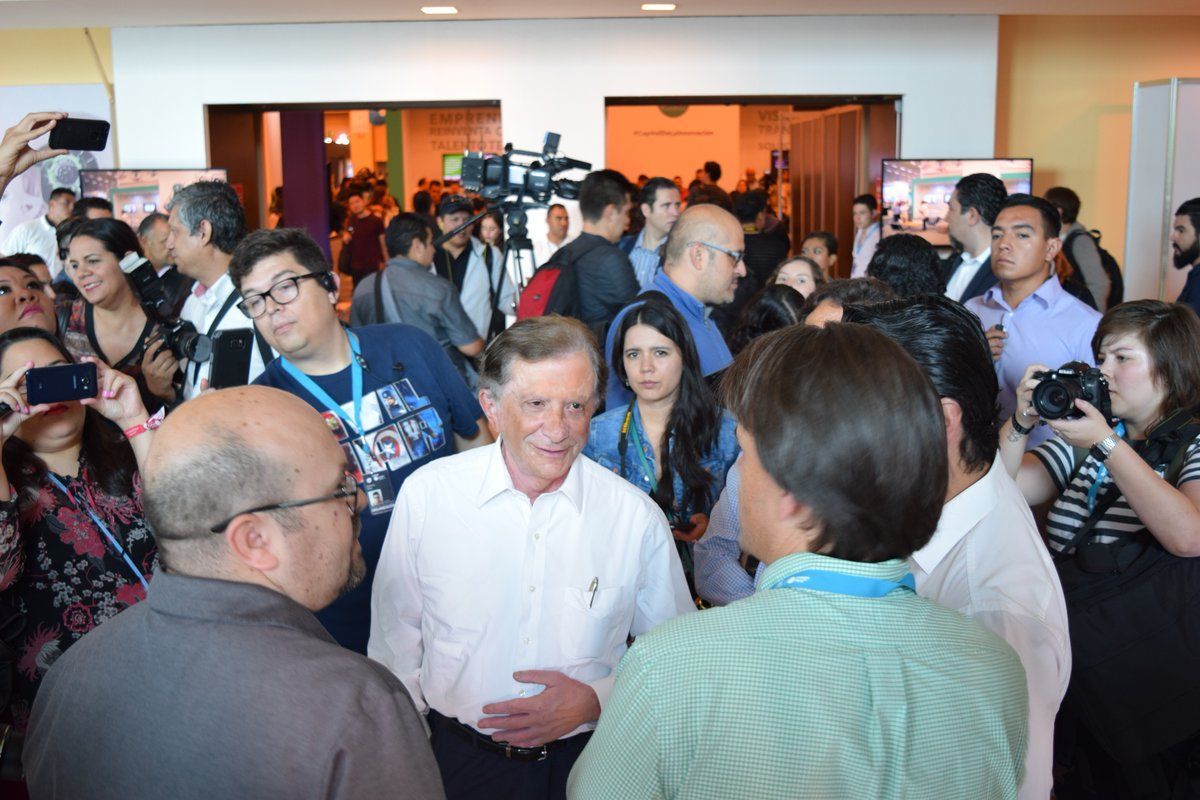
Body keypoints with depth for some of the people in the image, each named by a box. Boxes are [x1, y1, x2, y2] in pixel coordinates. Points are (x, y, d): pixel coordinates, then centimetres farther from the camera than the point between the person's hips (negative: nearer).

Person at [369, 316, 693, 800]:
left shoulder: (637, 517, -12)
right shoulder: (425, 495, -11)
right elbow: (395, 643, -1)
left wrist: (596, 701, -13)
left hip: (586, 760, 0)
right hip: (456, 758, 0)